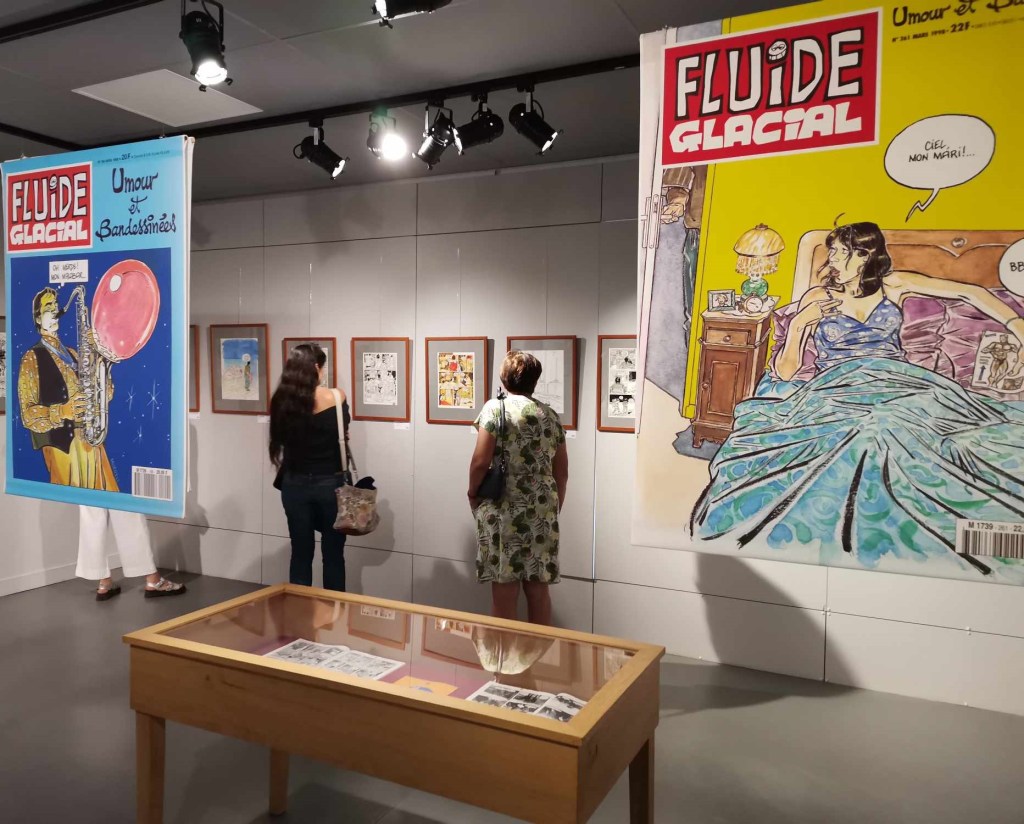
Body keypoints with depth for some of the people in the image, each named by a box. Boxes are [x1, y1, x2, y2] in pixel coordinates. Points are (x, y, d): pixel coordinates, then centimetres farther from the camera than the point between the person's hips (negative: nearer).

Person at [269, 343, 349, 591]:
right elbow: (343, 436, 2)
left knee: (300, 553, 12)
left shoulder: (281, 400, -3)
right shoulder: (335, 397, -11)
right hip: (330, 484, -2)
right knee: (333, 555, 9)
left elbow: (282, 440, 6)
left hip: (295, 485, 3)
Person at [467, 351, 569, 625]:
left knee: (504, 586, 2)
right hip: (541, 512, 5)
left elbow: (481, 461, -11)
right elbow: (562, 472, 11)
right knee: (538, 587, 11)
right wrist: (555, 507, 22)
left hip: (504, 510, -4)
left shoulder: (495, 408, -4)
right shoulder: (550, 415, 10)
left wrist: (472, 492, 6)